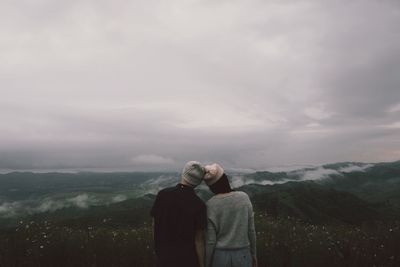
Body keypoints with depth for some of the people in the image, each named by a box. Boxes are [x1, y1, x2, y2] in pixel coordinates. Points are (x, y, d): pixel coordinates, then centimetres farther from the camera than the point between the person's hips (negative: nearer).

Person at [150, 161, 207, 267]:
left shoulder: (162, 194, -11)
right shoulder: (199, 205, -19)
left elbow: (155, 226, -2)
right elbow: (199, 240, -15)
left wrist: (158, 249, 13)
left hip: (164, 257, 3)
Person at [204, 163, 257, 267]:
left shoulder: (210, 205, -14)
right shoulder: (244, 197, -8)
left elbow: (210, 240, -11)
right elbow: (251, 230, -2)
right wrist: (253, 254, 11)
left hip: (220, 256, -1)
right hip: (242, 255, 2)